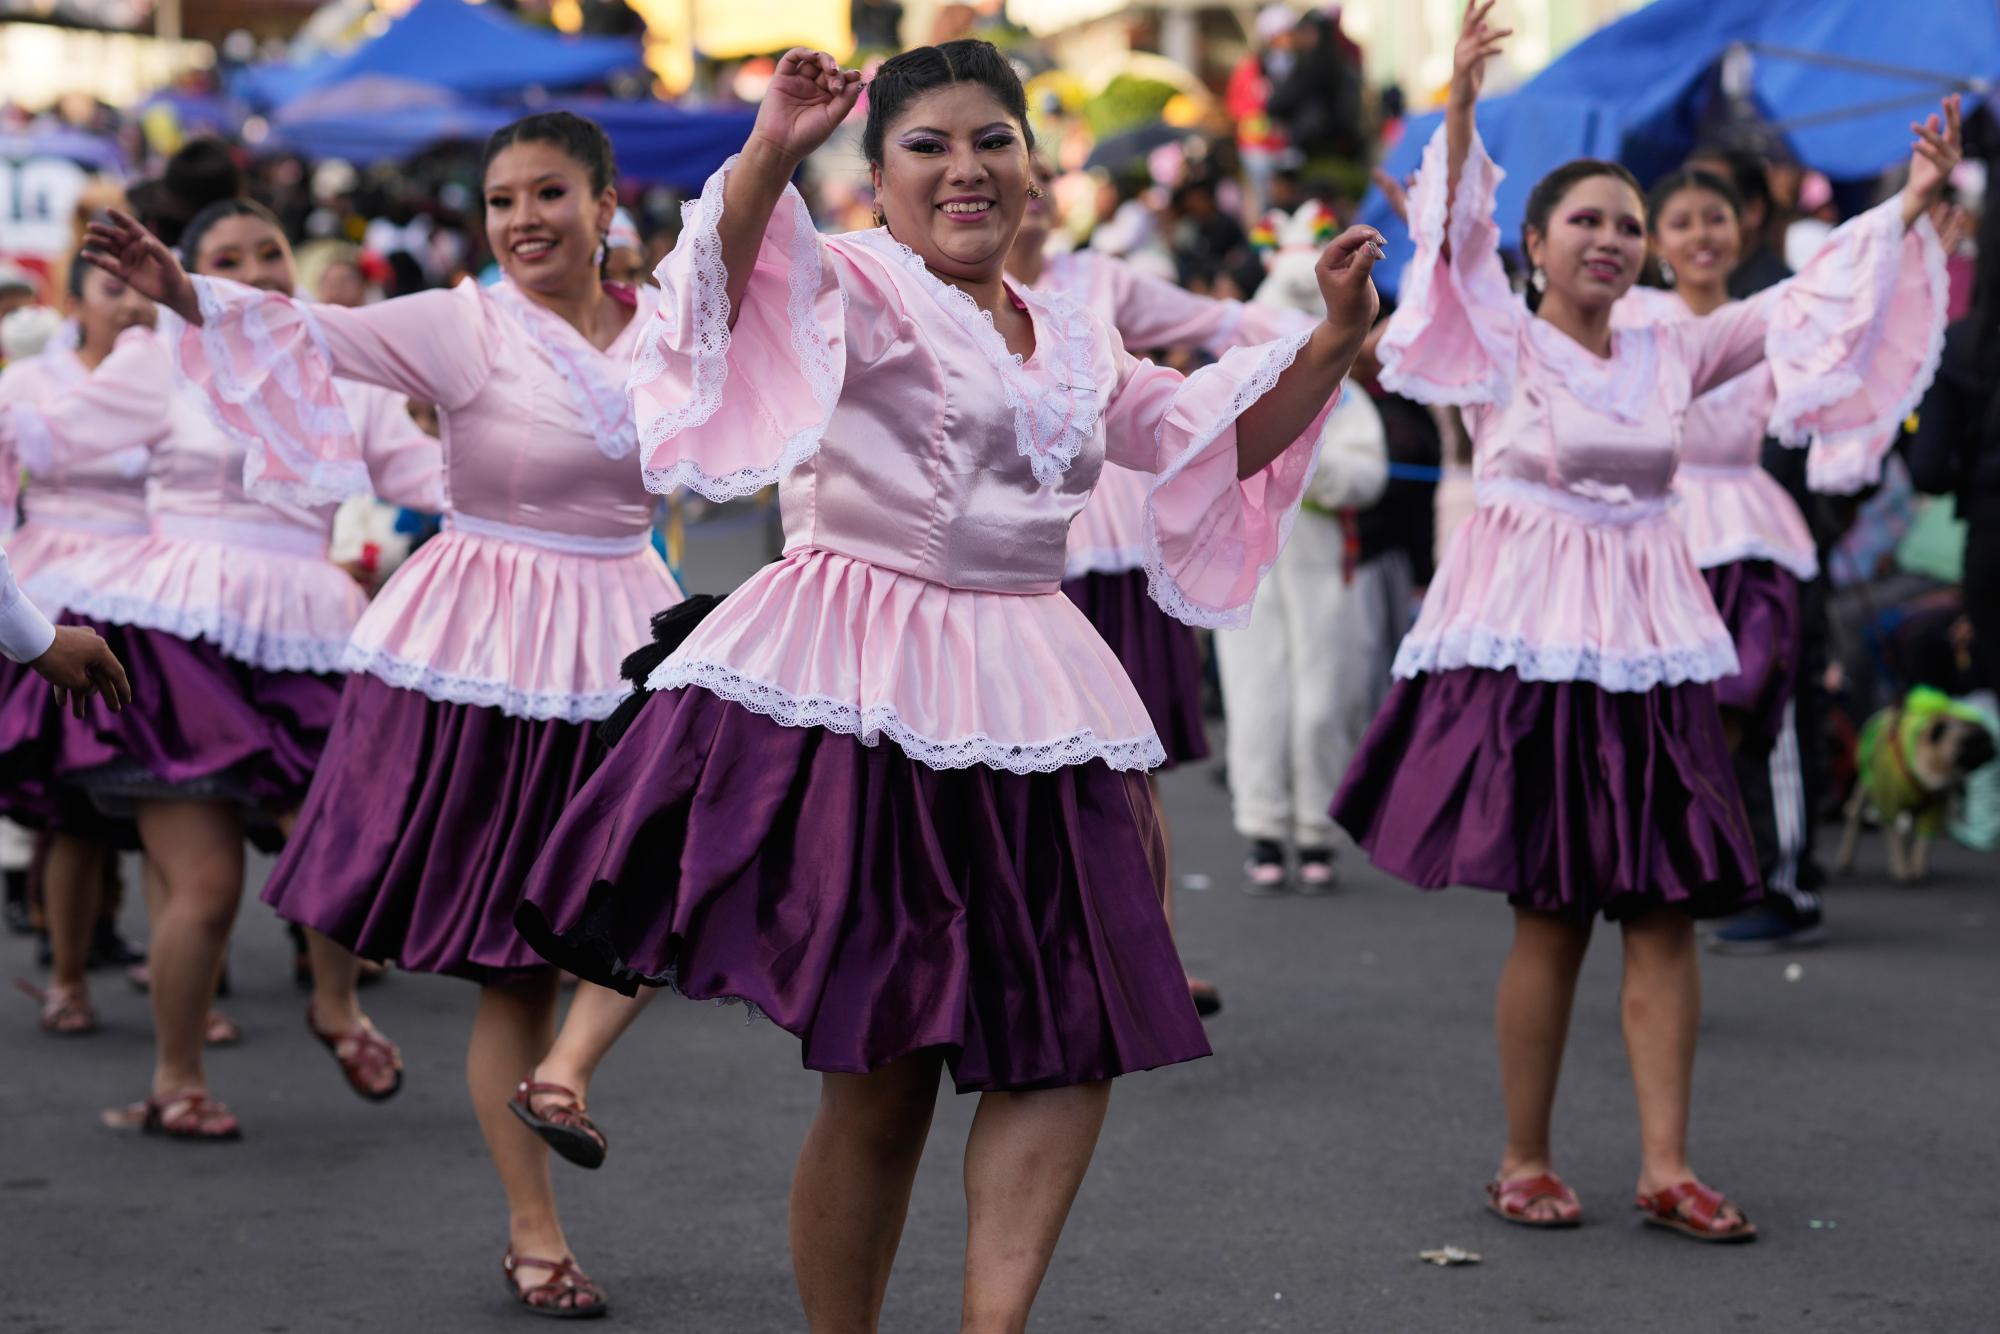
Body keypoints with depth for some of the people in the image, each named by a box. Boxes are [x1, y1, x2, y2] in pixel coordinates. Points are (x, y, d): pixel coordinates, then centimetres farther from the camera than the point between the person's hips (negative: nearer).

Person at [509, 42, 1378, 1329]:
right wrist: (770, 155, -42)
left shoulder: (1074, 338, 17)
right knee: (878, 1076, -1)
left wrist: (1337, 338, 13)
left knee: (1070, 1051, 0)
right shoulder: (852, 285, -4)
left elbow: (1221, 442, 26)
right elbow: (732, 279, -25)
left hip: (1026, 711, 7)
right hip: (862, 704, -7)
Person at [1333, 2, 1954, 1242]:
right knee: (1552, 914, -2)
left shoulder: (1670, 354, 10)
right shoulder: (1502, 343, -3)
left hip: (1646, 648, 5)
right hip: (1529, 647, -5)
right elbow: (1462, 236, -18)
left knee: (1668, 908, 0)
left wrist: (1912, 204, 4)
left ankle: (1667, 1167, 4)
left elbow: (1800, 303, 10)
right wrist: (1461, 106, -31)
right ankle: (1524, 1161, 11)